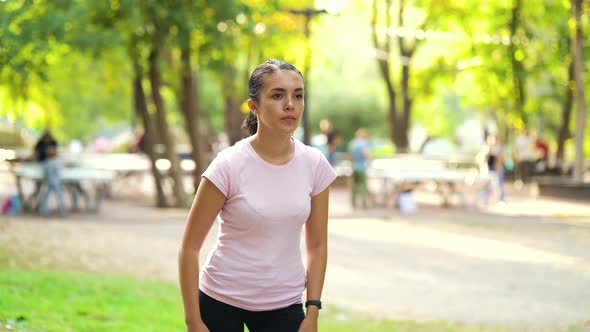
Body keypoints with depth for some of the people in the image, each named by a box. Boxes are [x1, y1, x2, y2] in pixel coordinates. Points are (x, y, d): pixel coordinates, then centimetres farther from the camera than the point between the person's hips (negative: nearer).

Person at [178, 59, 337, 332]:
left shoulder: (314, 164, -4)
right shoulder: (229, 165, -14)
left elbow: (317, 245, 6)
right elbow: (190, 247, -9)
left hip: (283, 307, 3)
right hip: (221, 301, -2)